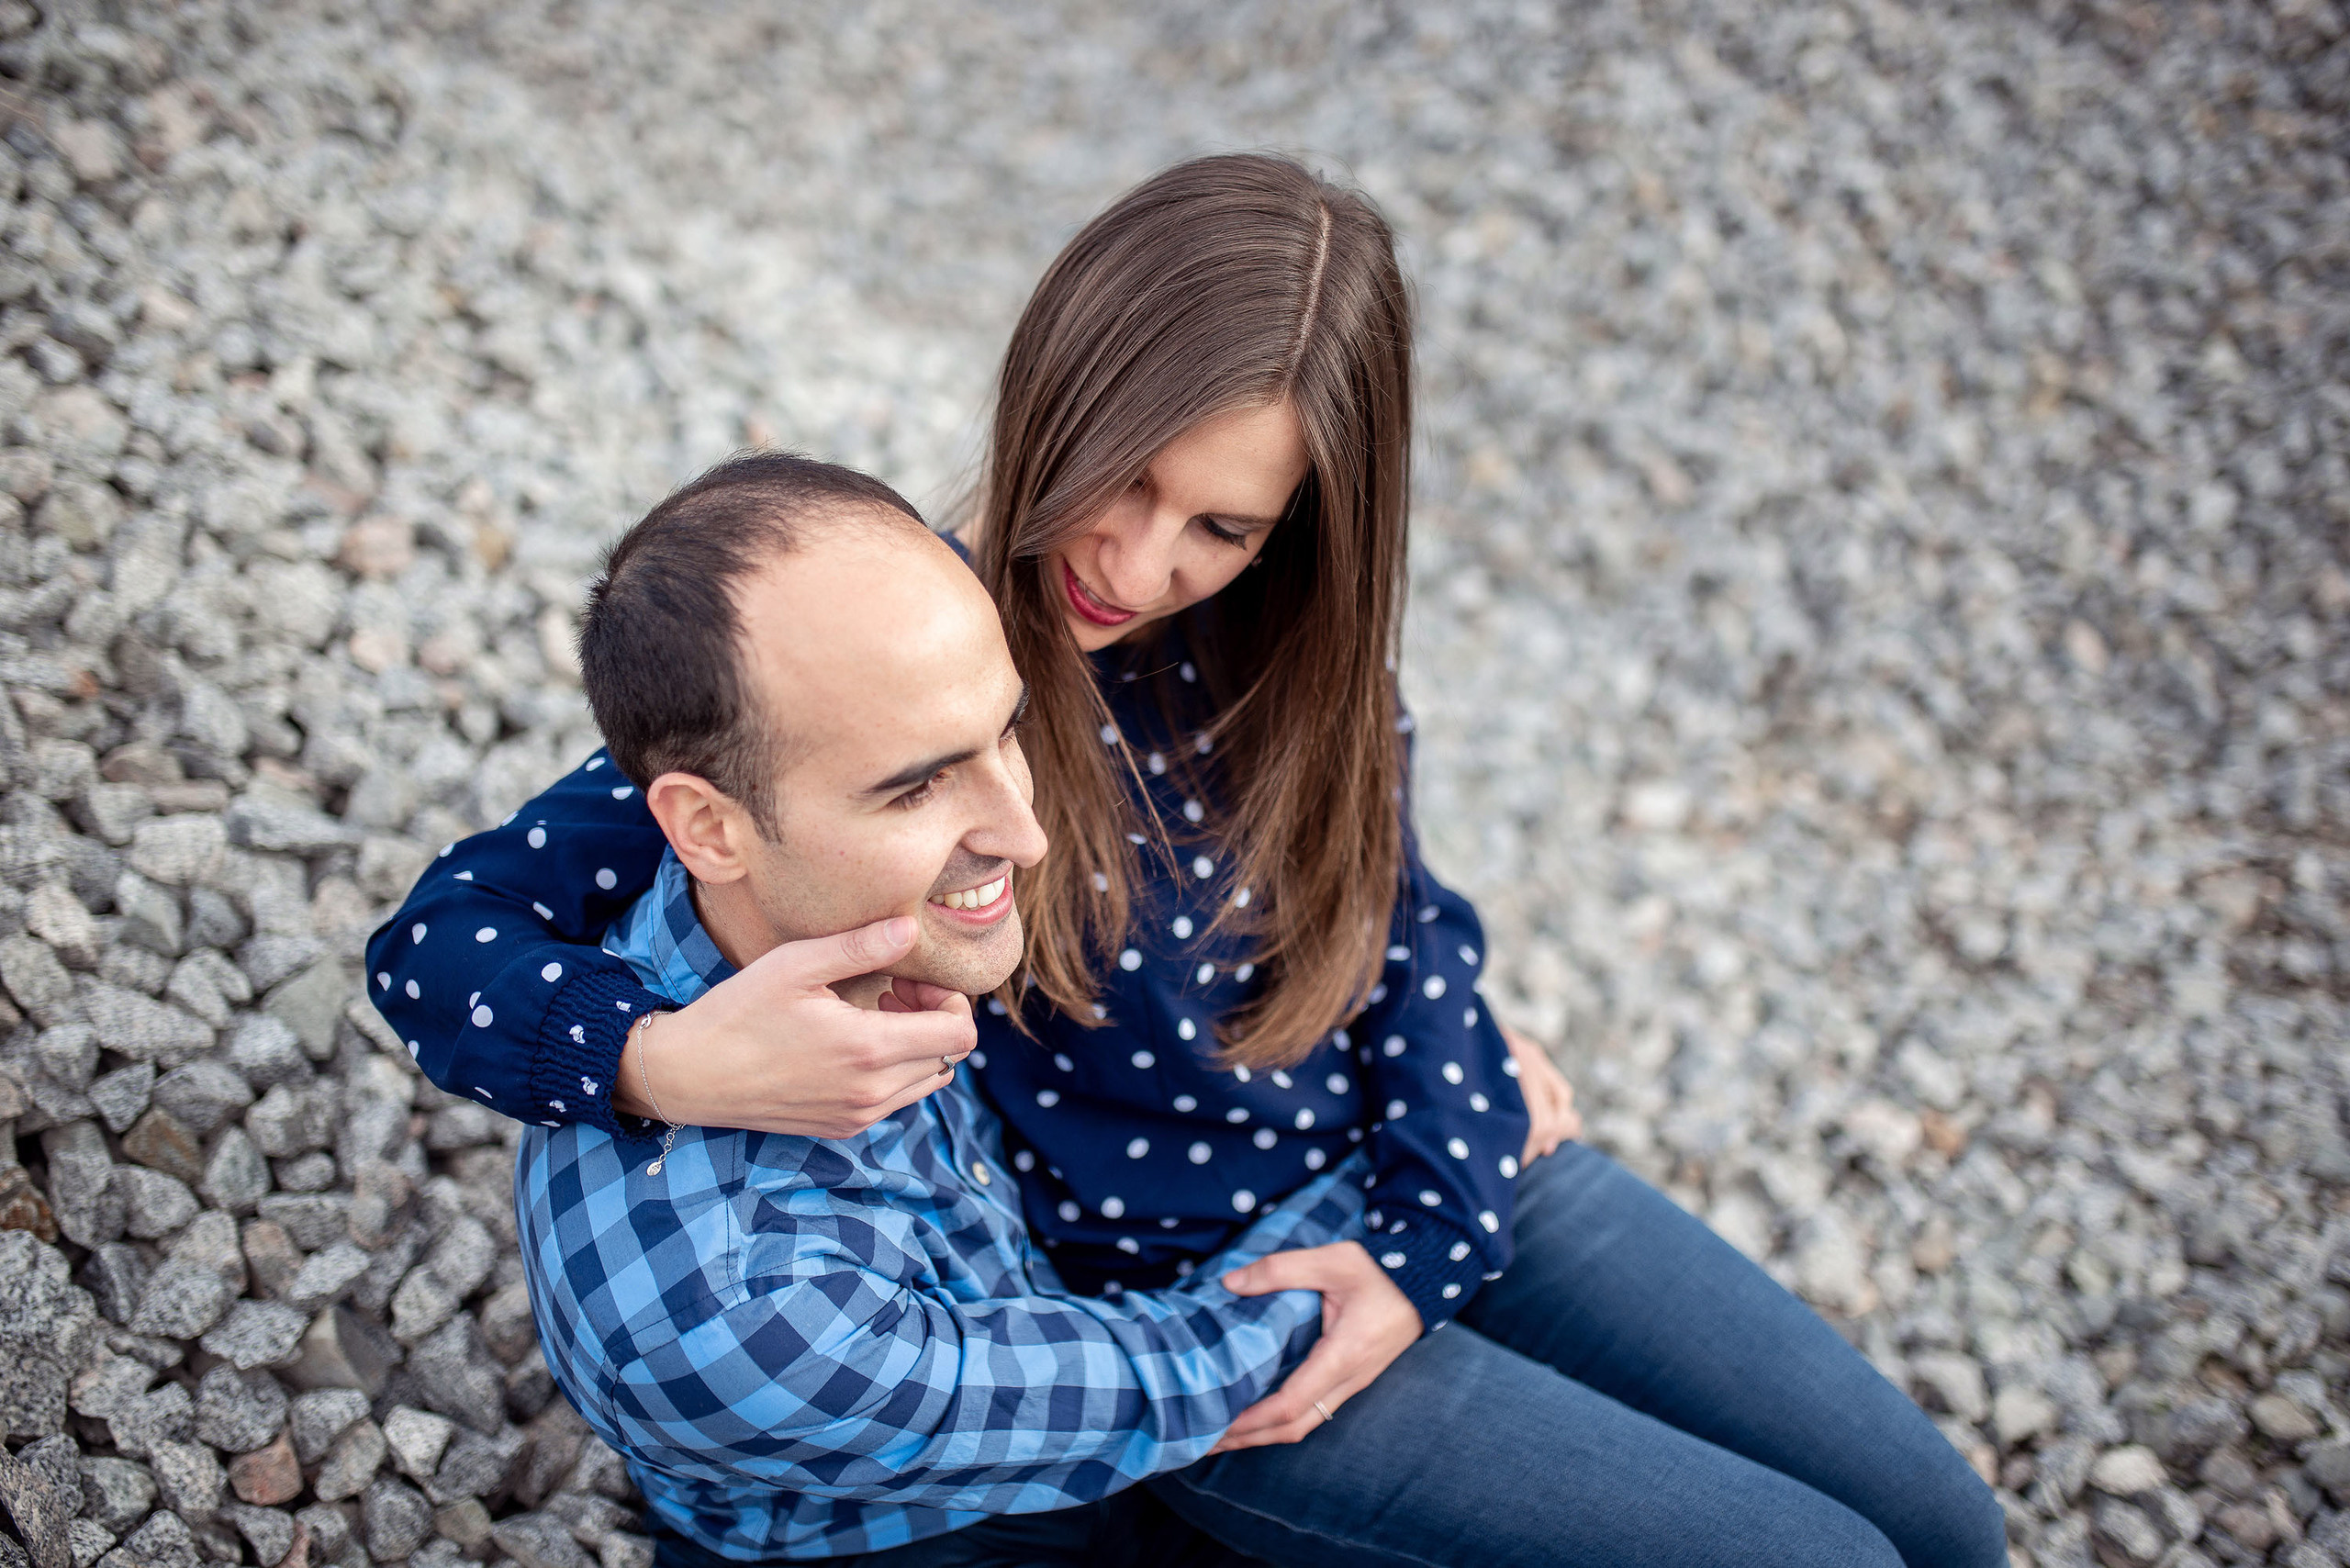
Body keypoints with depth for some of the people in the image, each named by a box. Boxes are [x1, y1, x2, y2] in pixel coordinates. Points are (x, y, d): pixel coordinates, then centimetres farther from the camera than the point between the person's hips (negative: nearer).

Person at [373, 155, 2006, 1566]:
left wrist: (1440, 1243, -10)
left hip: (1429, 1183, 6)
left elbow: (1398, 913, 3)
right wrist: (667, 1065, -42)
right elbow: (447, 940, -20)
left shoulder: (1284, 642, -8)